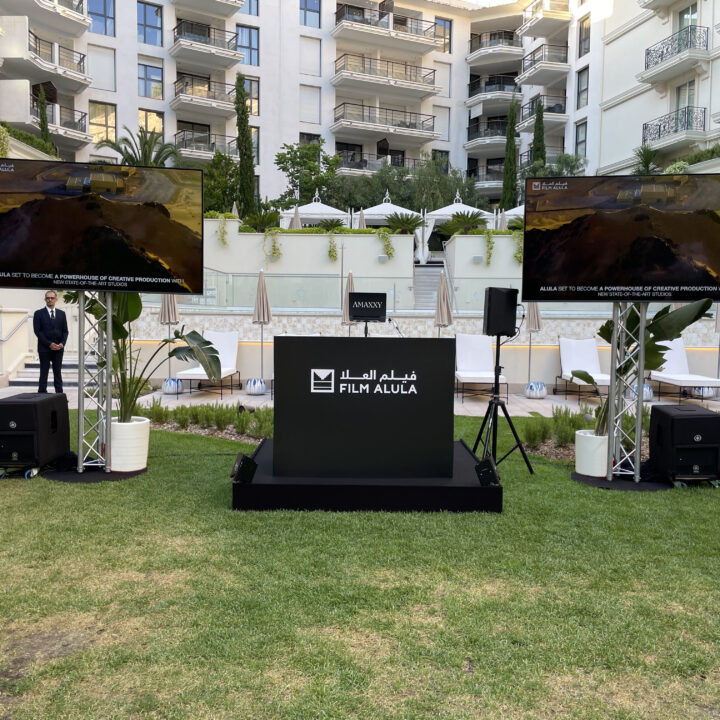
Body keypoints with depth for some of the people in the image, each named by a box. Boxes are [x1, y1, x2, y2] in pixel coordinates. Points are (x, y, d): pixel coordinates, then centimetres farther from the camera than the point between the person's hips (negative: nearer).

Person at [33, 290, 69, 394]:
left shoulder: (61, 314, 12)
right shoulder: (39, 313, 1)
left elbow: (65, 331, 10)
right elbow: (37, 331, -5)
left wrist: (62, 343, -7)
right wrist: (49, 344, -13)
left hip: (58, 348, 3)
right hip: (44, 348, -3)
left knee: (58, 372, 5)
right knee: (44, 373, 0)